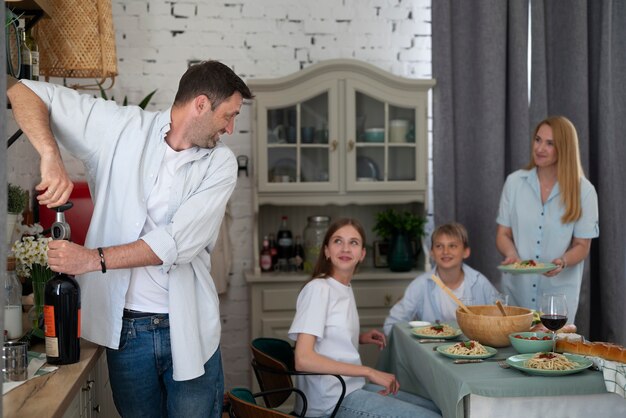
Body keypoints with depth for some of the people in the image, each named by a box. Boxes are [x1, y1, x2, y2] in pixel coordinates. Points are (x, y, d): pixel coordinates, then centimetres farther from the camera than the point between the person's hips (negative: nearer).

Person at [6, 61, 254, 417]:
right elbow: (23, 90, -2)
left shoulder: (221, 163, -1)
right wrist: (51, 157, -19)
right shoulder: (121, 127, -2)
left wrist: (95, 259, -19)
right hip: (126, 327, 0)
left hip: (189, 328, 1)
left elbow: (181, 241, -14)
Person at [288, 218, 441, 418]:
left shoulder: (346, 288, 10)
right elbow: (303, 359, -24)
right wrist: (369, 372, -21)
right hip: (331, 401, -9)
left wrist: (360, 339, 4)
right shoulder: (318, 289, -16)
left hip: (351, 388, 9)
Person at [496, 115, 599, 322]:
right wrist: (512, 255, -17)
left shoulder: (583, 191, -5)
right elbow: (503, 234, 3)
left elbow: (582, 245, -2)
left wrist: (563, 262, -22)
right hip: (516, 289, 2)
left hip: (558, 292, -1)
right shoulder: (514, 182, 0)